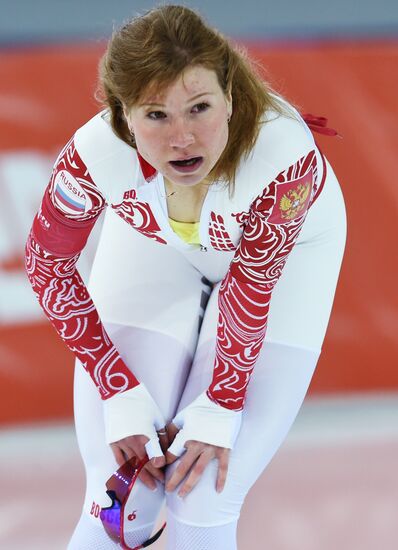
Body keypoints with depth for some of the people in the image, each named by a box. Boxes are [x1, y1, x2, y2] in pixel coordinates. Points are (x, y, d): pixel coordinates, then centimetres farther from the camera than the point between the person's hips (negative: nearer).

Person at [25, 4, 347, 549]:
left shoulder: (284, 154, -42)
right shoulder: (96, 156, -37)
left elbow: (251, 286, -24)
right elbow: (48, 263, -16)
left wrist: (220, 409, -14)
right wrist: (122, 397, -15)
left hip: (284, 253, -1)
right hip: (154, 247, 1)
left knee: (203, 504, -8)